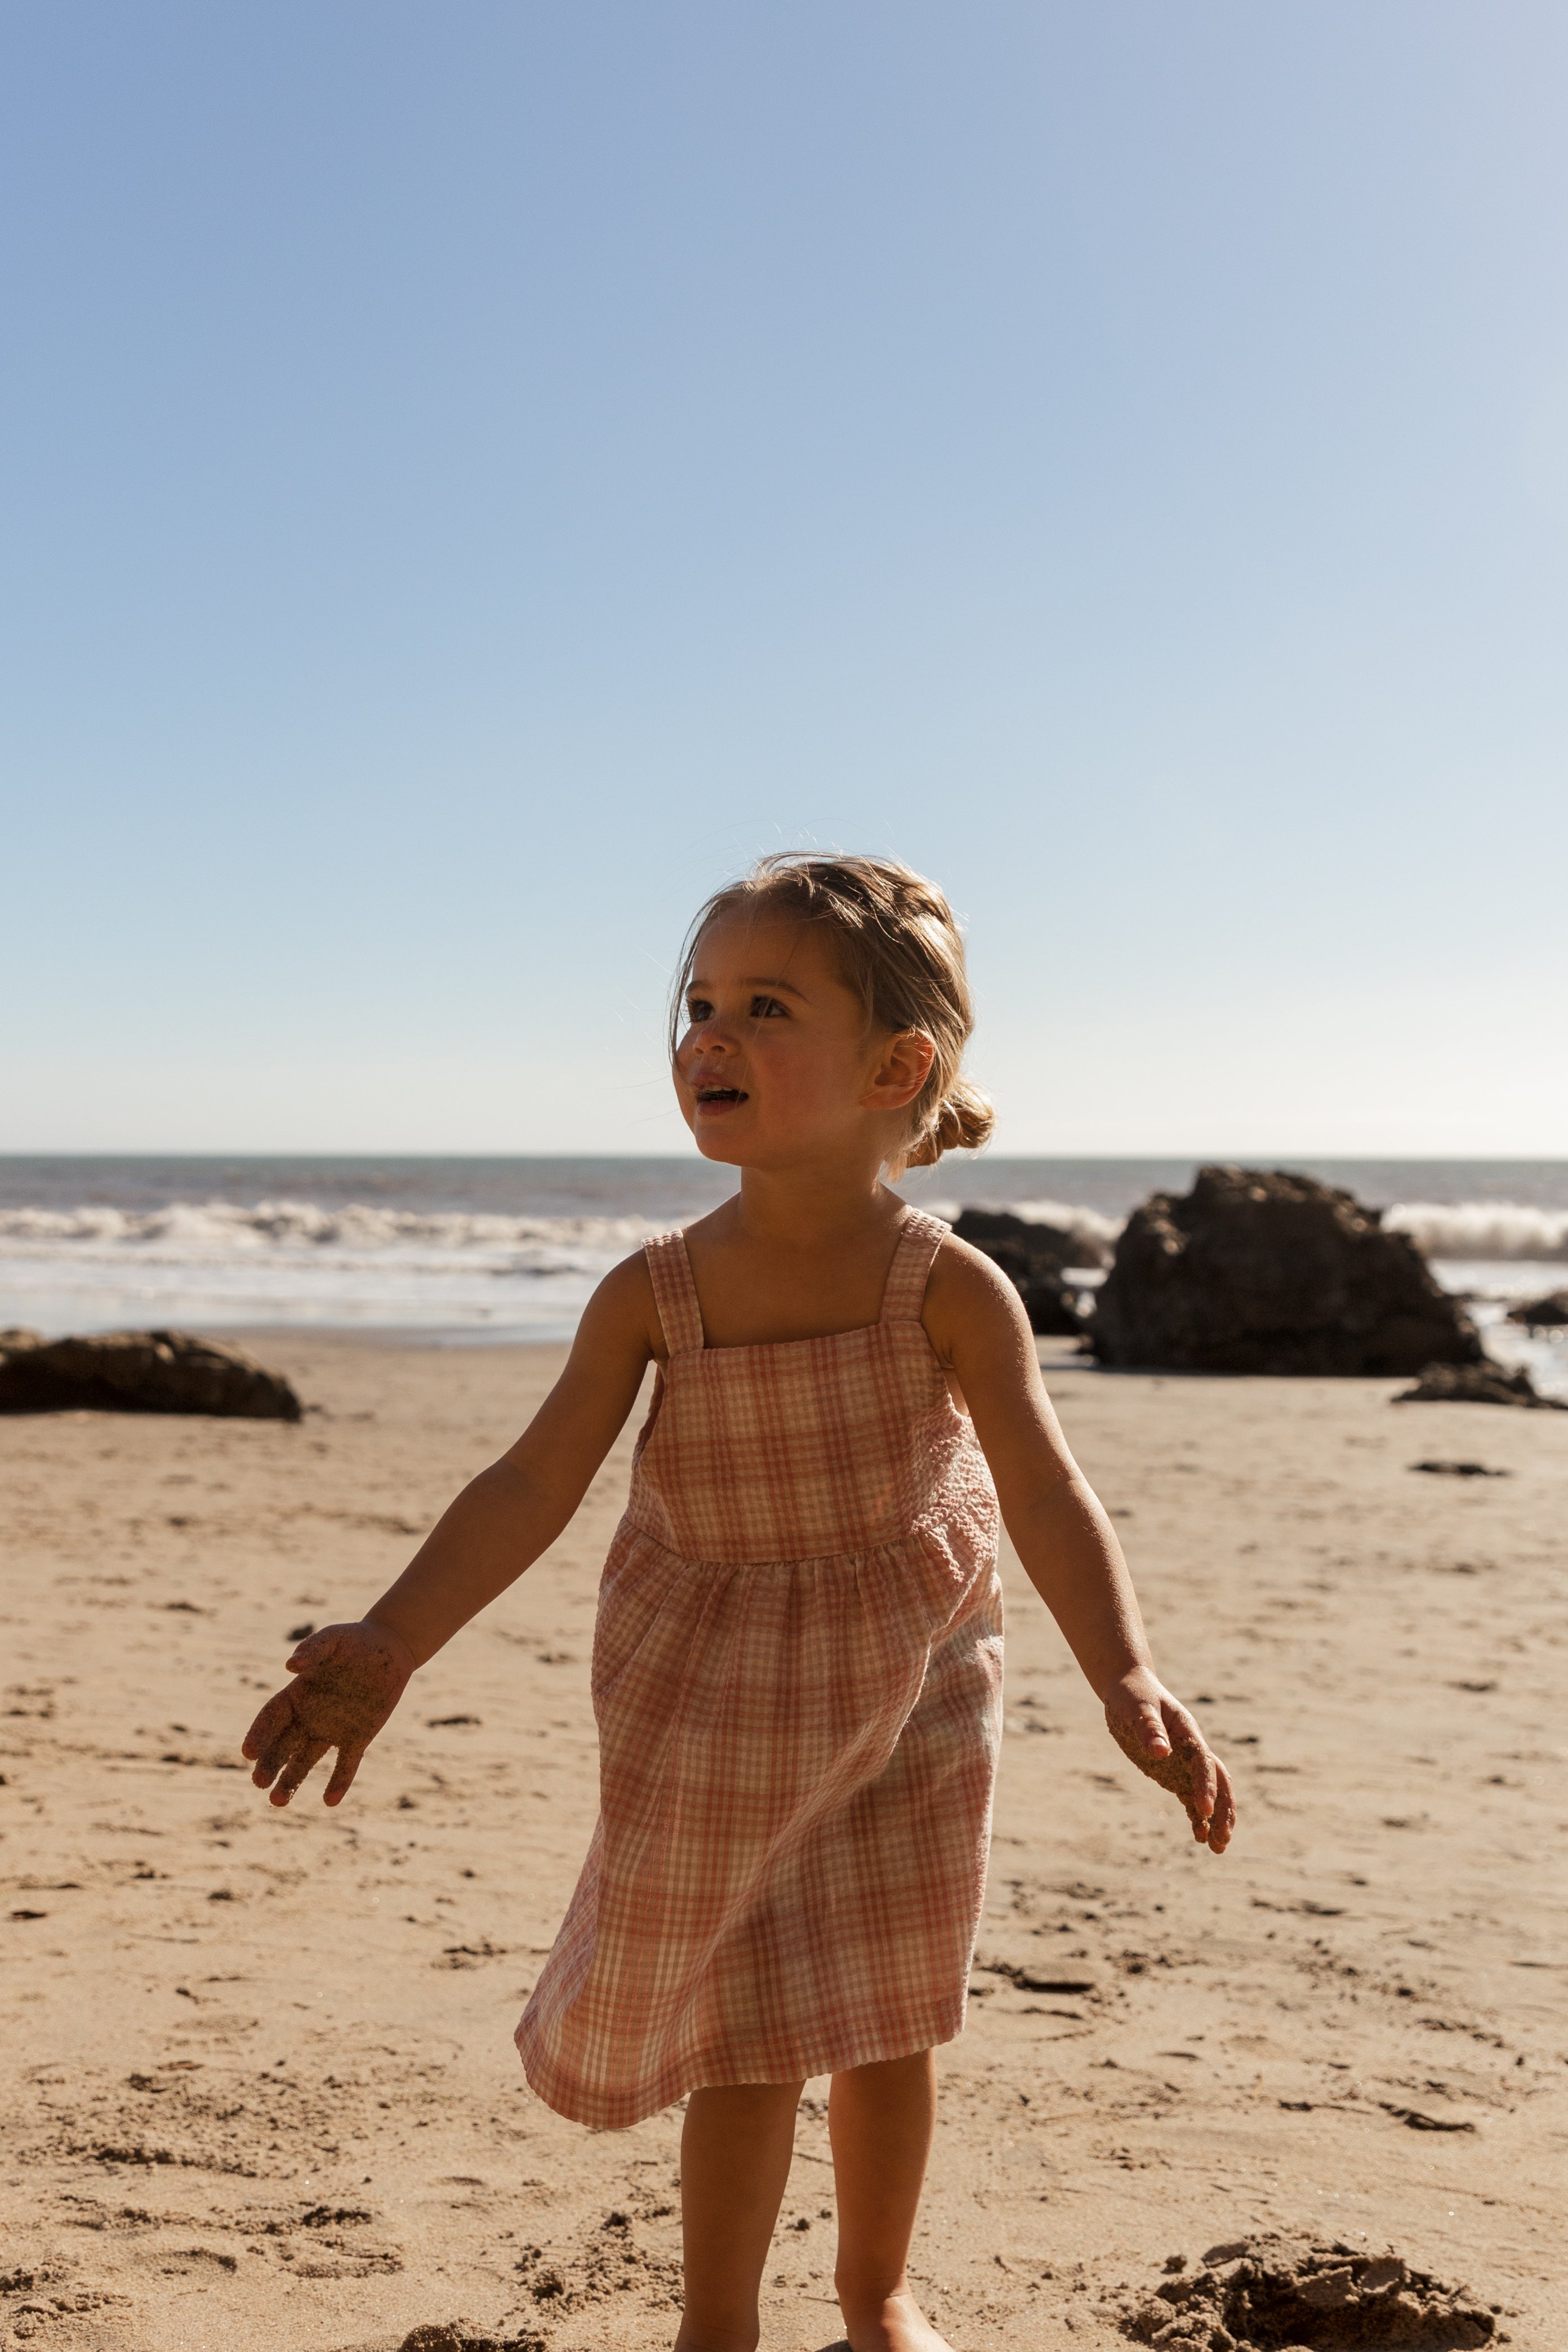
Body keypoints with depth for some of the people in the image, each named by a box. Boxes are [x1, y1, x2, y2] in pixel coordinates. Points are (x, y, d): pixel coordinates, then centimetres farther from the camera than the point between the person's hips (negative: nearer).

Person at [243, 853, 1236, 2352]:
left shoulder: (951, 1291, -20)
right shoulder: (654, 1294, -16)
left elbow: (1045, 1496, -21)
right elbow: (534, 1487, -16)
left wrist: (1125, 1676, -36)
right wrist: (388, 1644, -26)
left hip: (903, 1681, 0)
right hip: (715, 1700, 0)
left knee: (886, 2018, 15)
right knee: (746, 2033, 8)